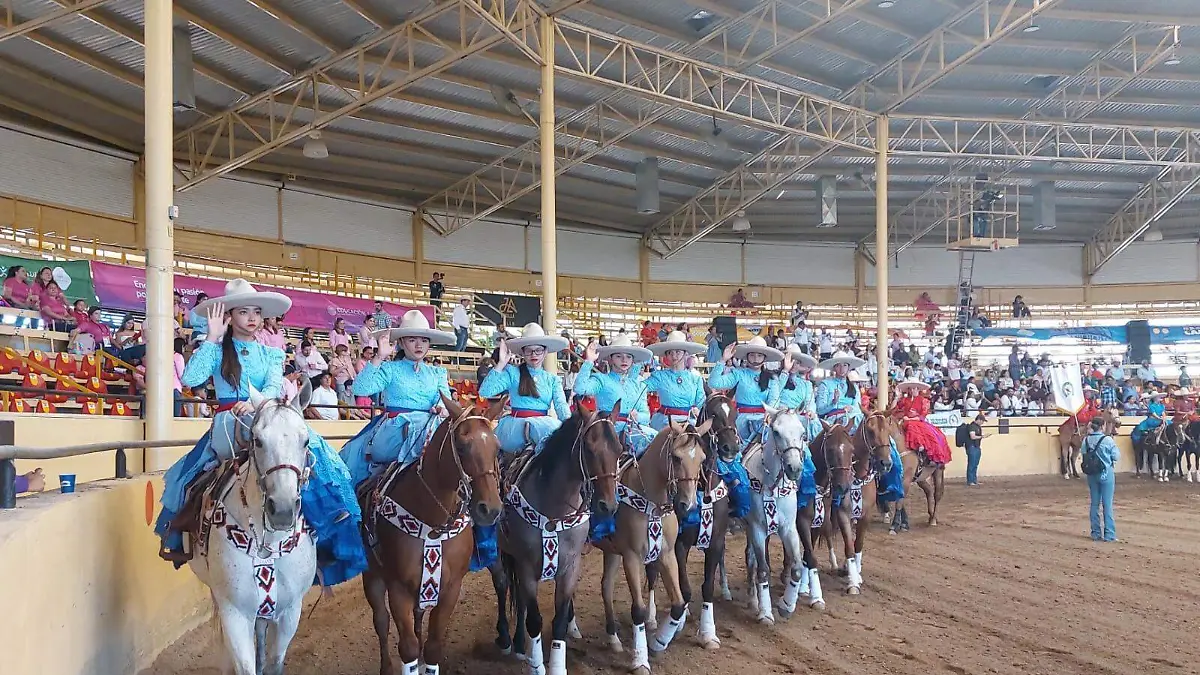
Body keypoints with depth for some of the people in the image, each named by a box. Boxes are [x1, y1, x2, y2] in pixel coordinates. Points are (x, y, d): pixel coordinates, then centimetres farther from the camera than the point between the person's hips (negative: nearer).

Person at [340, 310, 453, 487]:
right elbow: (361, 389, -4)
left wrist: (441, 407, -17)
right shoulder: (390, 369, 11)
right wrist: (379, 358, -9)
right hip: (395, 430, -2)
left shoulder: (437, 373, 22)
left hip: (428, 429, 2)